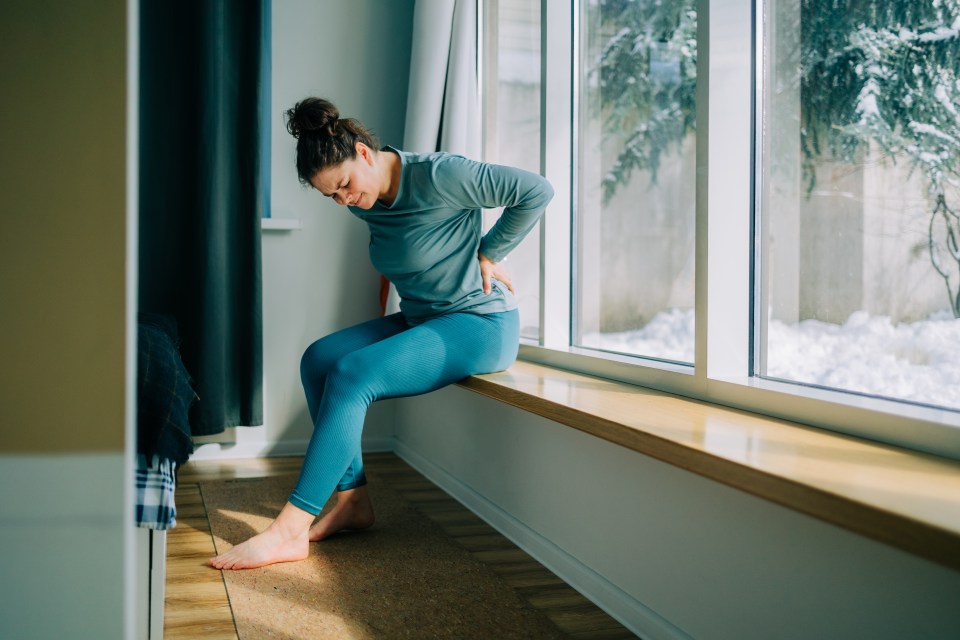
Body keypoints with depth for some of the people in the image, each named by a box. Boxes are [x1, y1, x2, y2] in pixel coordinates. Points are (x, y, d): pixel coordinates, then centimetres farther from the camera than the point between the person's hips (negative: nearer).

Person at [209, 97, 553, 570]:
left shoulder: (438, 176, -19)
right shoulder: (366, 203, 5)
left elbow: (537, 191, -16)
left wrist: (487, 254, -10)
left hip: (481, 326, -9)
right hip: (419, 319, 9)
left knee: (352, 374, -25)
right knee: (318, 359, -7)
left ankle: (290, 531, -23)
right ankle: (353, 501, -5)